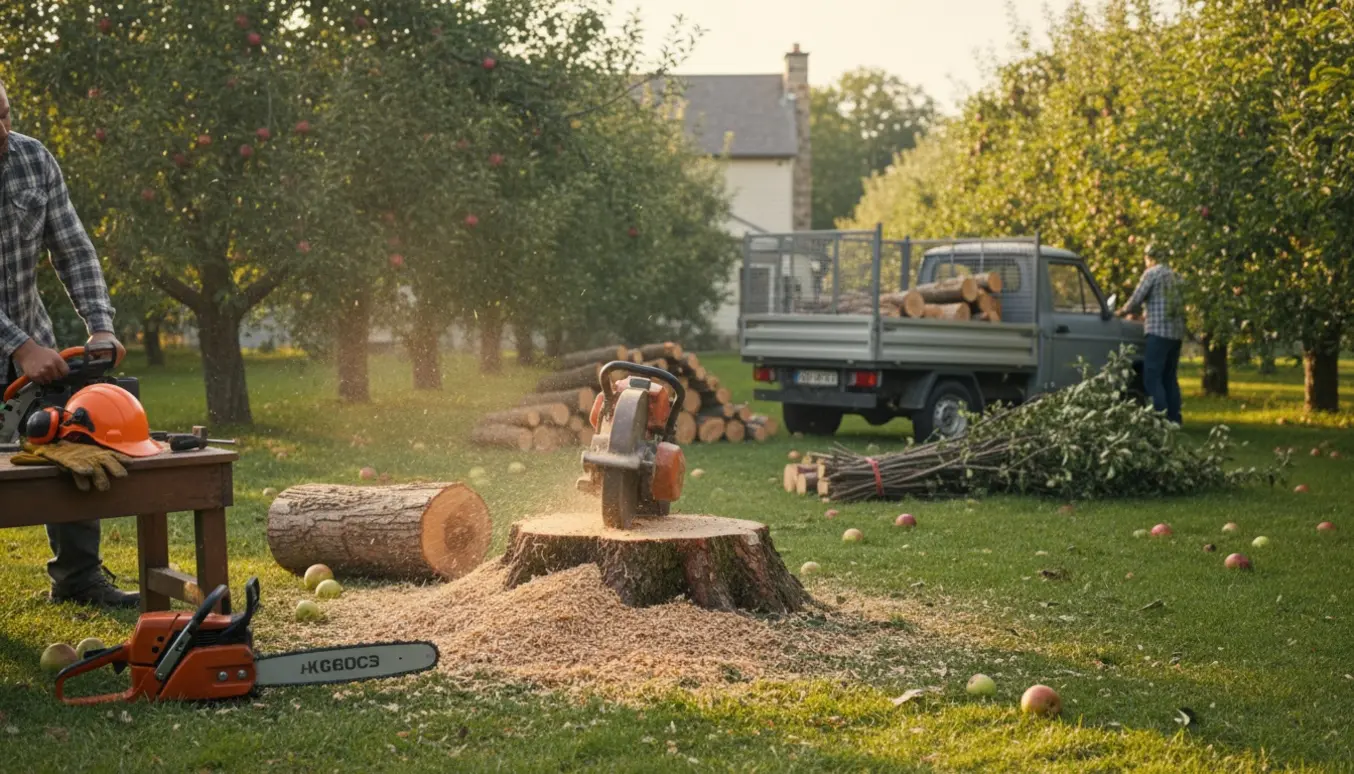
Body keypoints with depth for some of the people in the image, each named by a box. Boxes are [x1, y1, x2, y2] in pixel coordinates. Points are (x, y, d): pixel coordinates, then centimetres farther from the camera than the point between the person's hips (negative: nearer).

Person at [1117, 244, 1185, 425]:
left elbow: (1137, 299, -7)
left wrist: (1123, 311, 14)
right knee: (1170, 378, 14)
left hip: (1159, 331, -8)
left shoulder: (1152, 273, -4)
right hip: (1176, 332, 8)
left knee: (1152, 378, -7)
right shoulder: (1173, 275, 17)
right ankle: (1174, 420, 13)